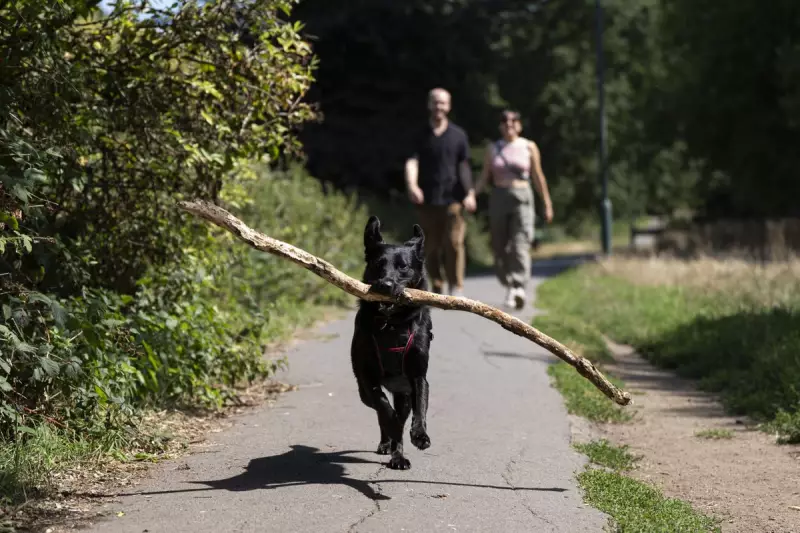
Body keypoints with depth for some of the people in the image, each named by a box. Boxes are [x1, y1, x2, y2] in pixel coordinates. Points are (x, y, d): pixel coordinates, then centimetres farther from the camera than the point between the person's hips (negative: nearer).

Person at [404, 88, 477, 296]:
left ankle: (456, 289, -6)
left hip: (453, 199, -1)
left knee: (454, 244, -10)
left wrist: (470, 193, -3)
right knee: (431, 248, 4)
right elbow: (412, 161, -6)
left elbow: (464, 166, 8)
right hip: (427, 200, 1)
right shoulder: (420, 136, 7)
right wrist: (412, 185, -23)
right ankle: (436, 288, 14)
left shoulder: (458, 135, 8)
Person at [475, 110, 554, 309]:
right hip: (498, 198, 3)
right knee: (500, 247, 3)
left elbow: (538, 177, 9)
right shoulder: (492, 149, 10)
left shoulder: (529, 147, 6)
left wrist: (547, 203, 9)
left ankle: (519, 289, -28)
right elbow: (484, 177, 9)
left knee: (520, 244, -15)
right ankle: (509, 286, 20)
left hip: (522, 198, -2)